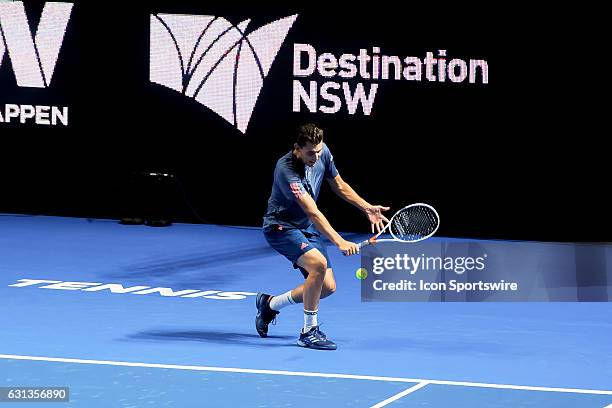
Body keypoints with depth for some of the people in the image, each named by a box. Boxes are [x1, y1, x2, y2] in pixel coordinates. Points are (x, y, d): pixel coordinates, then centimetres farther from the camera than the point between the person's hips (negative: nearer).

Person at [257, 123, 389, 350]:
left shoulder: (323, 152, -8)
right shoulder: (287, 170, -31)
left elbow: (339, 186, 9)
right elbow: (312, 212, -37)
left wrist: (368, 208, -2)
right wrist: (339, 241, -46)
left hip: (307, 228, 8)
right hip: (281, 227, -8)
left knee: (327, 286, 1)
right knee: (318, 263, -32)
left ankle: (270, 303, 22)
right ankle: (309, 332, -19)